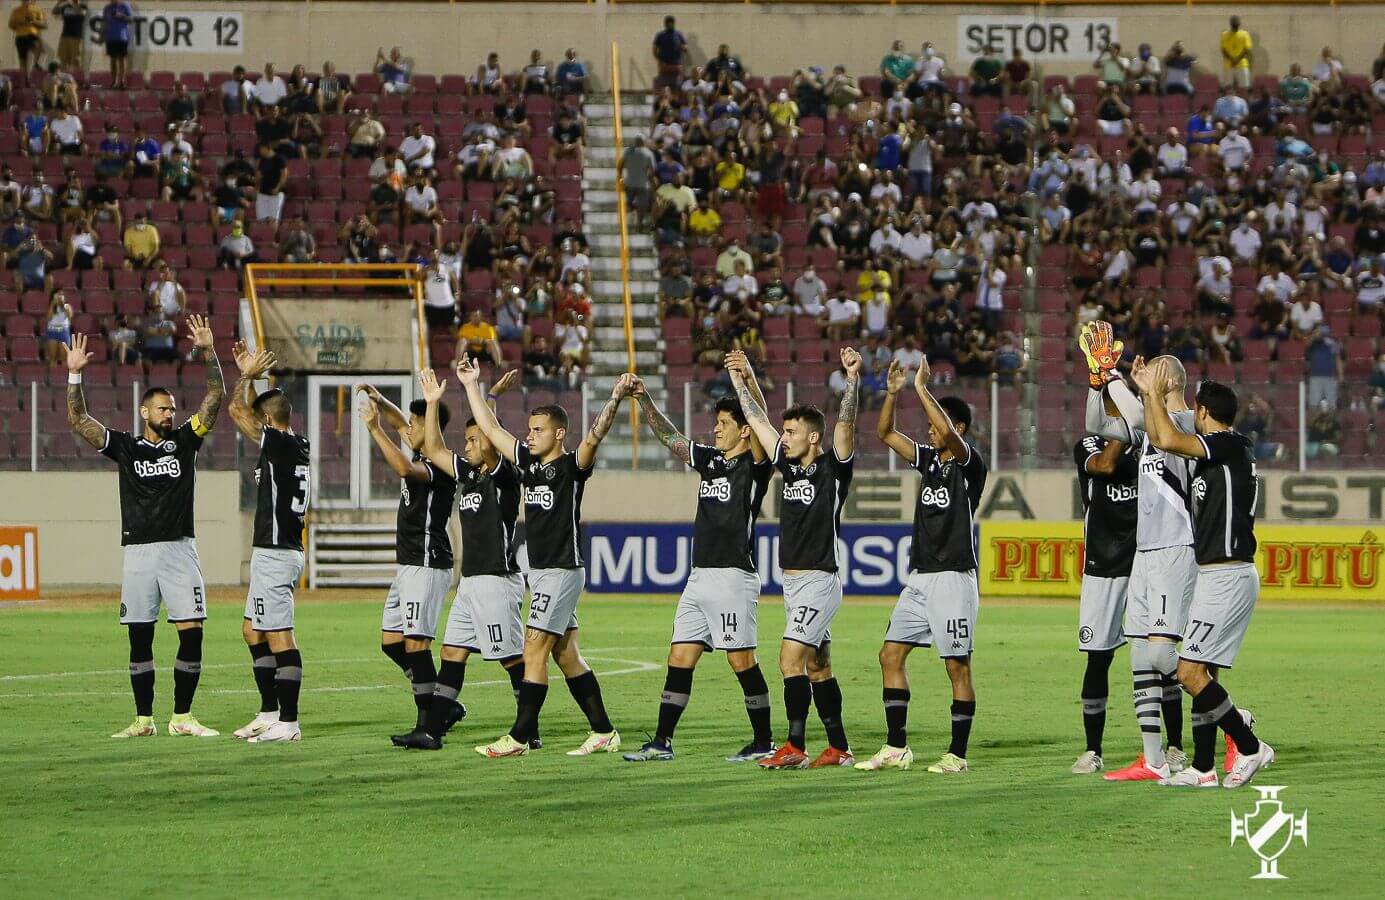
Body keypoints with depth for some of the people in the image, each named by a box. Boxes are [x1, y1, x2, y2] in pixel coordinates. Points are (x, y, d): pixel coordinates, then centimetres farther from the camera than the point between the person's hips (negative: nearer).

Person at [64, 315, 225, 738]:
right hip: (138, 551, 0)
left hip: (179, 549, 0)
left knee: (192, 634, -7)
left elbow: (216, 398, 2)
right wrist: (74, 374, -6)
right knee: (139, 639, 2)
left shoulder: (185, 441, 9)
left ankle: (182, 717, 1)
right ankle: (143, 719, 9)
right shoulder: (125, 447, 8)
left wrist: (209, 353, -9)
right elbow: (78, 420, 4)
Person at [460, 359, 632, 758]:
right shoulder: (528, 462, 11)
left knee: (534, 650, -10)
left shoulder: (572, 466, -10)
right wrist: (471, 385, 16)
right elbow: (491, 429, 17)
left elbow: (595, 436, -27)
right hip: (539, 571, 8)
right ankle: (604, 733, 14)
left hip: (563, 570, -8)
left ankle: (519, 738, -9)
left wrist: (615, 399, -42)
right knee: (565, 654, 9)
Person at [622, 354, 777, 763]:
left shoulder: (754, 465, -5)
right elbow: (669, 437, 24)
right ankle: (662, 742, 7)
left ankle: (764, 742, 1)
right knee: (679, 658, 5)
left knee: (742, 660, -6)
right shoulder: (709, 460, 16)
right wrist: (644, 400, 14)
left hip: (733, 576, -8)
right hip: (700, 575, 8)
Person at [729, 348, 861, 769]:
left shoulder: (833, 468, -8)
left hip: (820, 580, -8)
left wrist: (853, 380, -33)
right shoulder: (790, 465, 11)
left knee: (791, 656, -17)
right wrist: (741, 385, 23)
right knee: (817, 666, 10)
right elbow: (759, 423, 20)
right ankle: (839, 748, 15)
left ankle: (795, 747, -19)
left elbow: (845, 424, -23)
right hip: (794, 582, 8)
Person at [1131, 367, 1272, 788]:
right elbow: (1160, 439, 26)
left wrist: (1157, 395, -12)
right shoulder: (1213, 449, 15)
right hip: (1216, 576, 10)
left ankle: (1250, 747, -6)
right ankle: (1202, 769, 12)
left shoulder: (1230, 445, -12)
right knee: (1199, 673, 10)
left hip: (1228, 576, -10)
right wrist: (1148, 393, 21)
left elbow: (1169, 440, -24)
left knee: (1191, 671, -13)